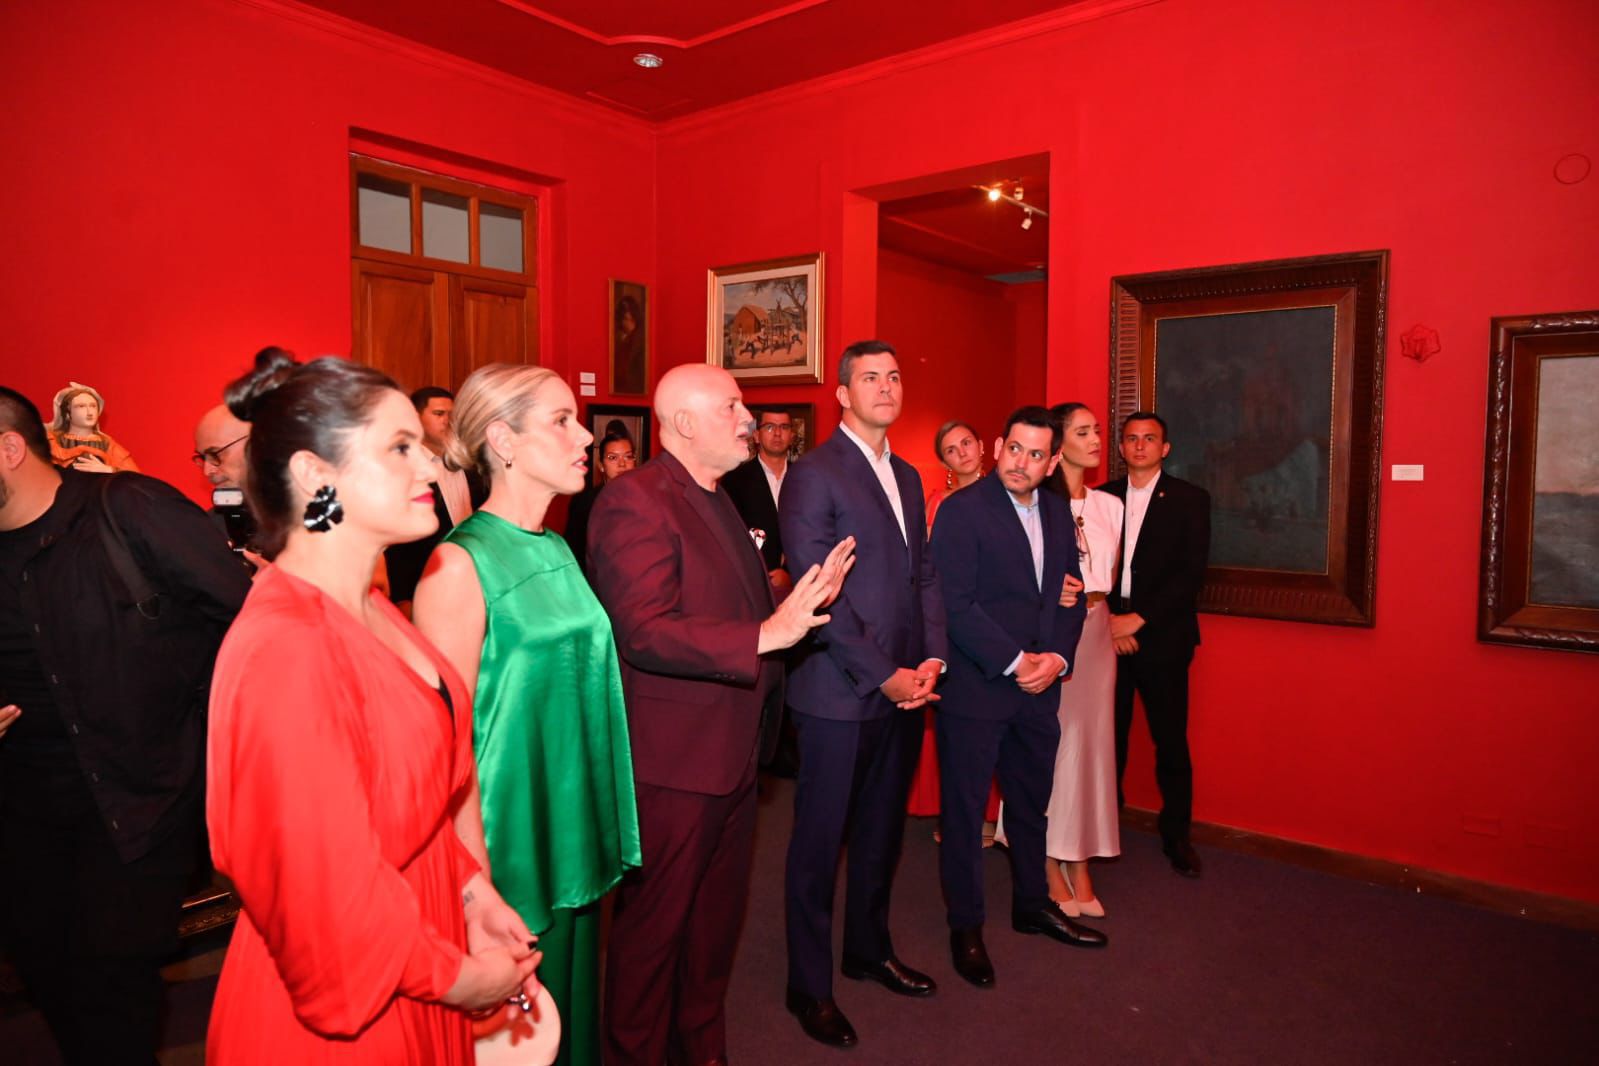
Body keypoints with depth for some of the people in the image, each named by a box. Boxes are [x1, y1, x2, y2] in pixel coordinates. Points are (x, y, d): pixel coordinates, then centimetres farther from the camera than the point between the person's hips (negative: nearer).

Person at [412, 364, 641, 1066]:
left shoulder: (558, 551, 6)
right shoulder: (459, 565, -17)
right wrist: (475, 886, -16)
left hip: (576, 840, 7)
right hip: (509, 849, -7)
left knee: (572, 1001, 21)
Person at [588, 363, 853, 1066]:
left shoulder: (716, 500, 14)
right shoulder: (635, 501, -18)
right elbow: (646, 633, -27)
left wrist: (802, 603, 6)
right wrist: (765, 635, -32)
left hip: (731, 754, 10)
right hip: (673, 763, -10)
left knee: (717, 912, 23)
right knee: (655, 923, 8)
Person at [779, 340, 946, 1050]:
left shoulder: (907, 476, 13)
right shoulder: (813, 474, -11)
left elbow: (924, 572, 13)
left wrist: (931, 658, 0)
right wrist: (883, 676, -15)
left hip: (905, 687, 7)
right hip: (839, 693, -7)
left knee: (882, 830, 19)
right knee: (820, 839, 7)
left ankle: (869, 950, 39)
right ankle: (809, 986, 24)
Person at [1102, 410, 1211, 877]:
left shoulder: (1189, 500, 3)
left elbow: (1191, 572, -6)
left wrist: (1139, 618, -13)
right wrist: (1109, 619, -7)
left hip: (1162, 636, -1)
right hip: (1109, 633, 2)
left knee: (1170, 739, 5)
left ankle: (1176, 834, 21)